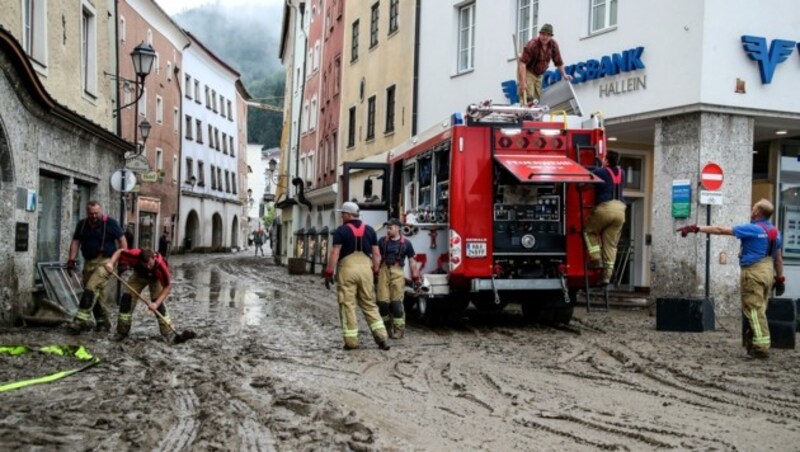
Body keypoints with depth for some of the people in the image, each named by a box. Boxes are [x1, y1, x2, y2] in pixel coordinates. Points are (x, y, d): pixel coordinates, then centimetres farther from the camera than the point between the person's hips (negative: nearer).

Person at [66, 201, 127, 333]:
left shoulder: (110, 223, -4)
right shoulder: (82, 224, 11)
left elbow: (122, 240, -2)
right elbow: (76, 242, 12)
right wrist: (71, 259, 2)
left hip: (105, 261, -6)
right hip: (89, 262, 6)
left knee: (91, 288, -19)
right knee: (97, 292, 9)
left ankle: (81, 320, -22)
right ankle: (103, 321, 20)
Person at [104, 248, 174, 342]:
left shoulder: (161, 265, -43)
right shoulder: (135, 255, -40)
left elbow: (168, 286, -33)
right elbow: (120, 252, -20)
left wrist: (156, 303, -40)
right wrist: (110, 263, -38)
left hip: (156, 278, -2)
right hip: (139, 275, 3)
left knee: (159, 302, -19)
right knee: (127, 298, -8)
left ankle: (167, 333, -9)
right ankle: (122, 331, 5)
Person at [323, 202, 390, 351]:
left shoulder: (341, 231, -4)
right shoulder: (369, 230, 11)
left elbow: (335, 253, -10)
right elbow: (376, 253, 10)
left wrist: (328, 272, -7)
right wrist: (375, 271, 18)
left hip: (347, 268, -4)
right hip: (365, 268, 4)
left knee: (348, 305, 3)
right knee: (369, 304, 13)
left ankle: (351, 341, 4)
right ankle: (381, 336, 4)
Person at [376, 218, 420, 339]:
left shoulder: (406, 243, 3)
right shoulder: (382, 241, 6)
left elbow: (412, 262, 6)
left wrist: (416, 278, 4)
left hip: (397, 273, -2)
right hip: (384, 271, 2)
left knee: (397, 302, -5)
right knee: (382, 301, -1)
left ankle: (399, 329, 3)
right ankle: (386, 325, 20)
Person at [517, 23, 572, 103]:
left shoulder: (553, 44, -7)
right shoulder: (533, 44, -26)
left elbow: (558, 61, 7)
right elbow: (522, 63, -33)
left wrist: (564, 74, -3)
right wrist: (523, 82, -40)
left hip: (538, 75, 7)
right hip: (526, 72, -7)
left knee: (538, 99, 6)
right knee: (528, 99, -19)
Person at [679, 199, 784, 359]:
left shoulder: (753, 229, -13)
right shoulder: (775, 232, 11)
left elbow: (721, 230, -15)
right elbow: (778, 258, 16)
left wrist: (696, 228, -13)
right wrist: (780, 278, 23)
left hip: (754, 272, -8)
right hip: (768, 272, 8)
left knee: (754, 310, -5)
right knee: (759, 310, 14)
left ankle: (761, 347, -7)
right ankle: (761, 345, 17)